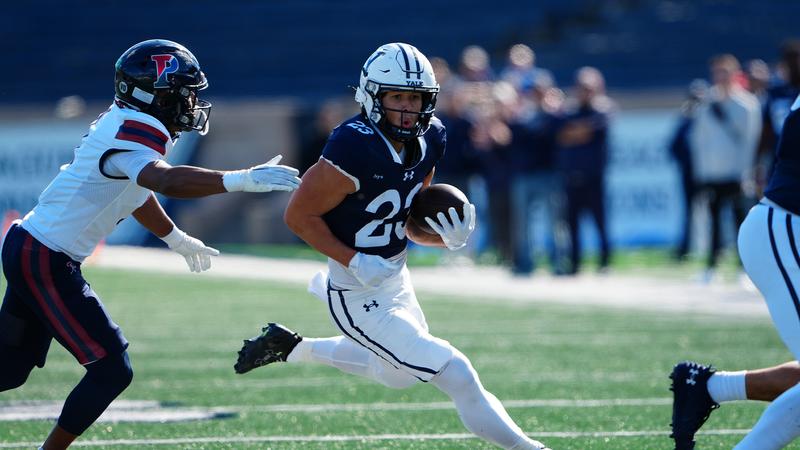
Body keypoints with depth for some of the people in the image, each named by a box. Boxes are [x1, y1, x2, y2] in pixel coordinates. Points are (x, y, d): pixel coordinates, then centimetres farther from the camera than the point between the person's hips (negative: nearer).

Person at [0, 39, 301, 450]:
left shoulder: (126, 125, 9)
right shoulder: (133, 133, -21)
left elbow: (134, 192, 29)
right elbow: (167, 181, -43)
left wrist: (176, 239, 42)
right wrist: (242, 180, -48)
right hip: (44, 261, -10)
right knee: (112, 369, -6)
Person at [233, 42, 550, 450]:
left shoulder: (428, 142, -3)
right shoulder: (355, 149, -26)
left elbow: (411, 226, 7)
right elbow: (298, 215, -19)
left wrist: (449, 238, -13)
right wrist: (355, 262, -27)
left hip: (396, 278, 9)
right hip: (360, 300, -9)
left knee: (399, 373, 32)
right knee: (457, 376, -11)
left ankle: (290, 347, 43)